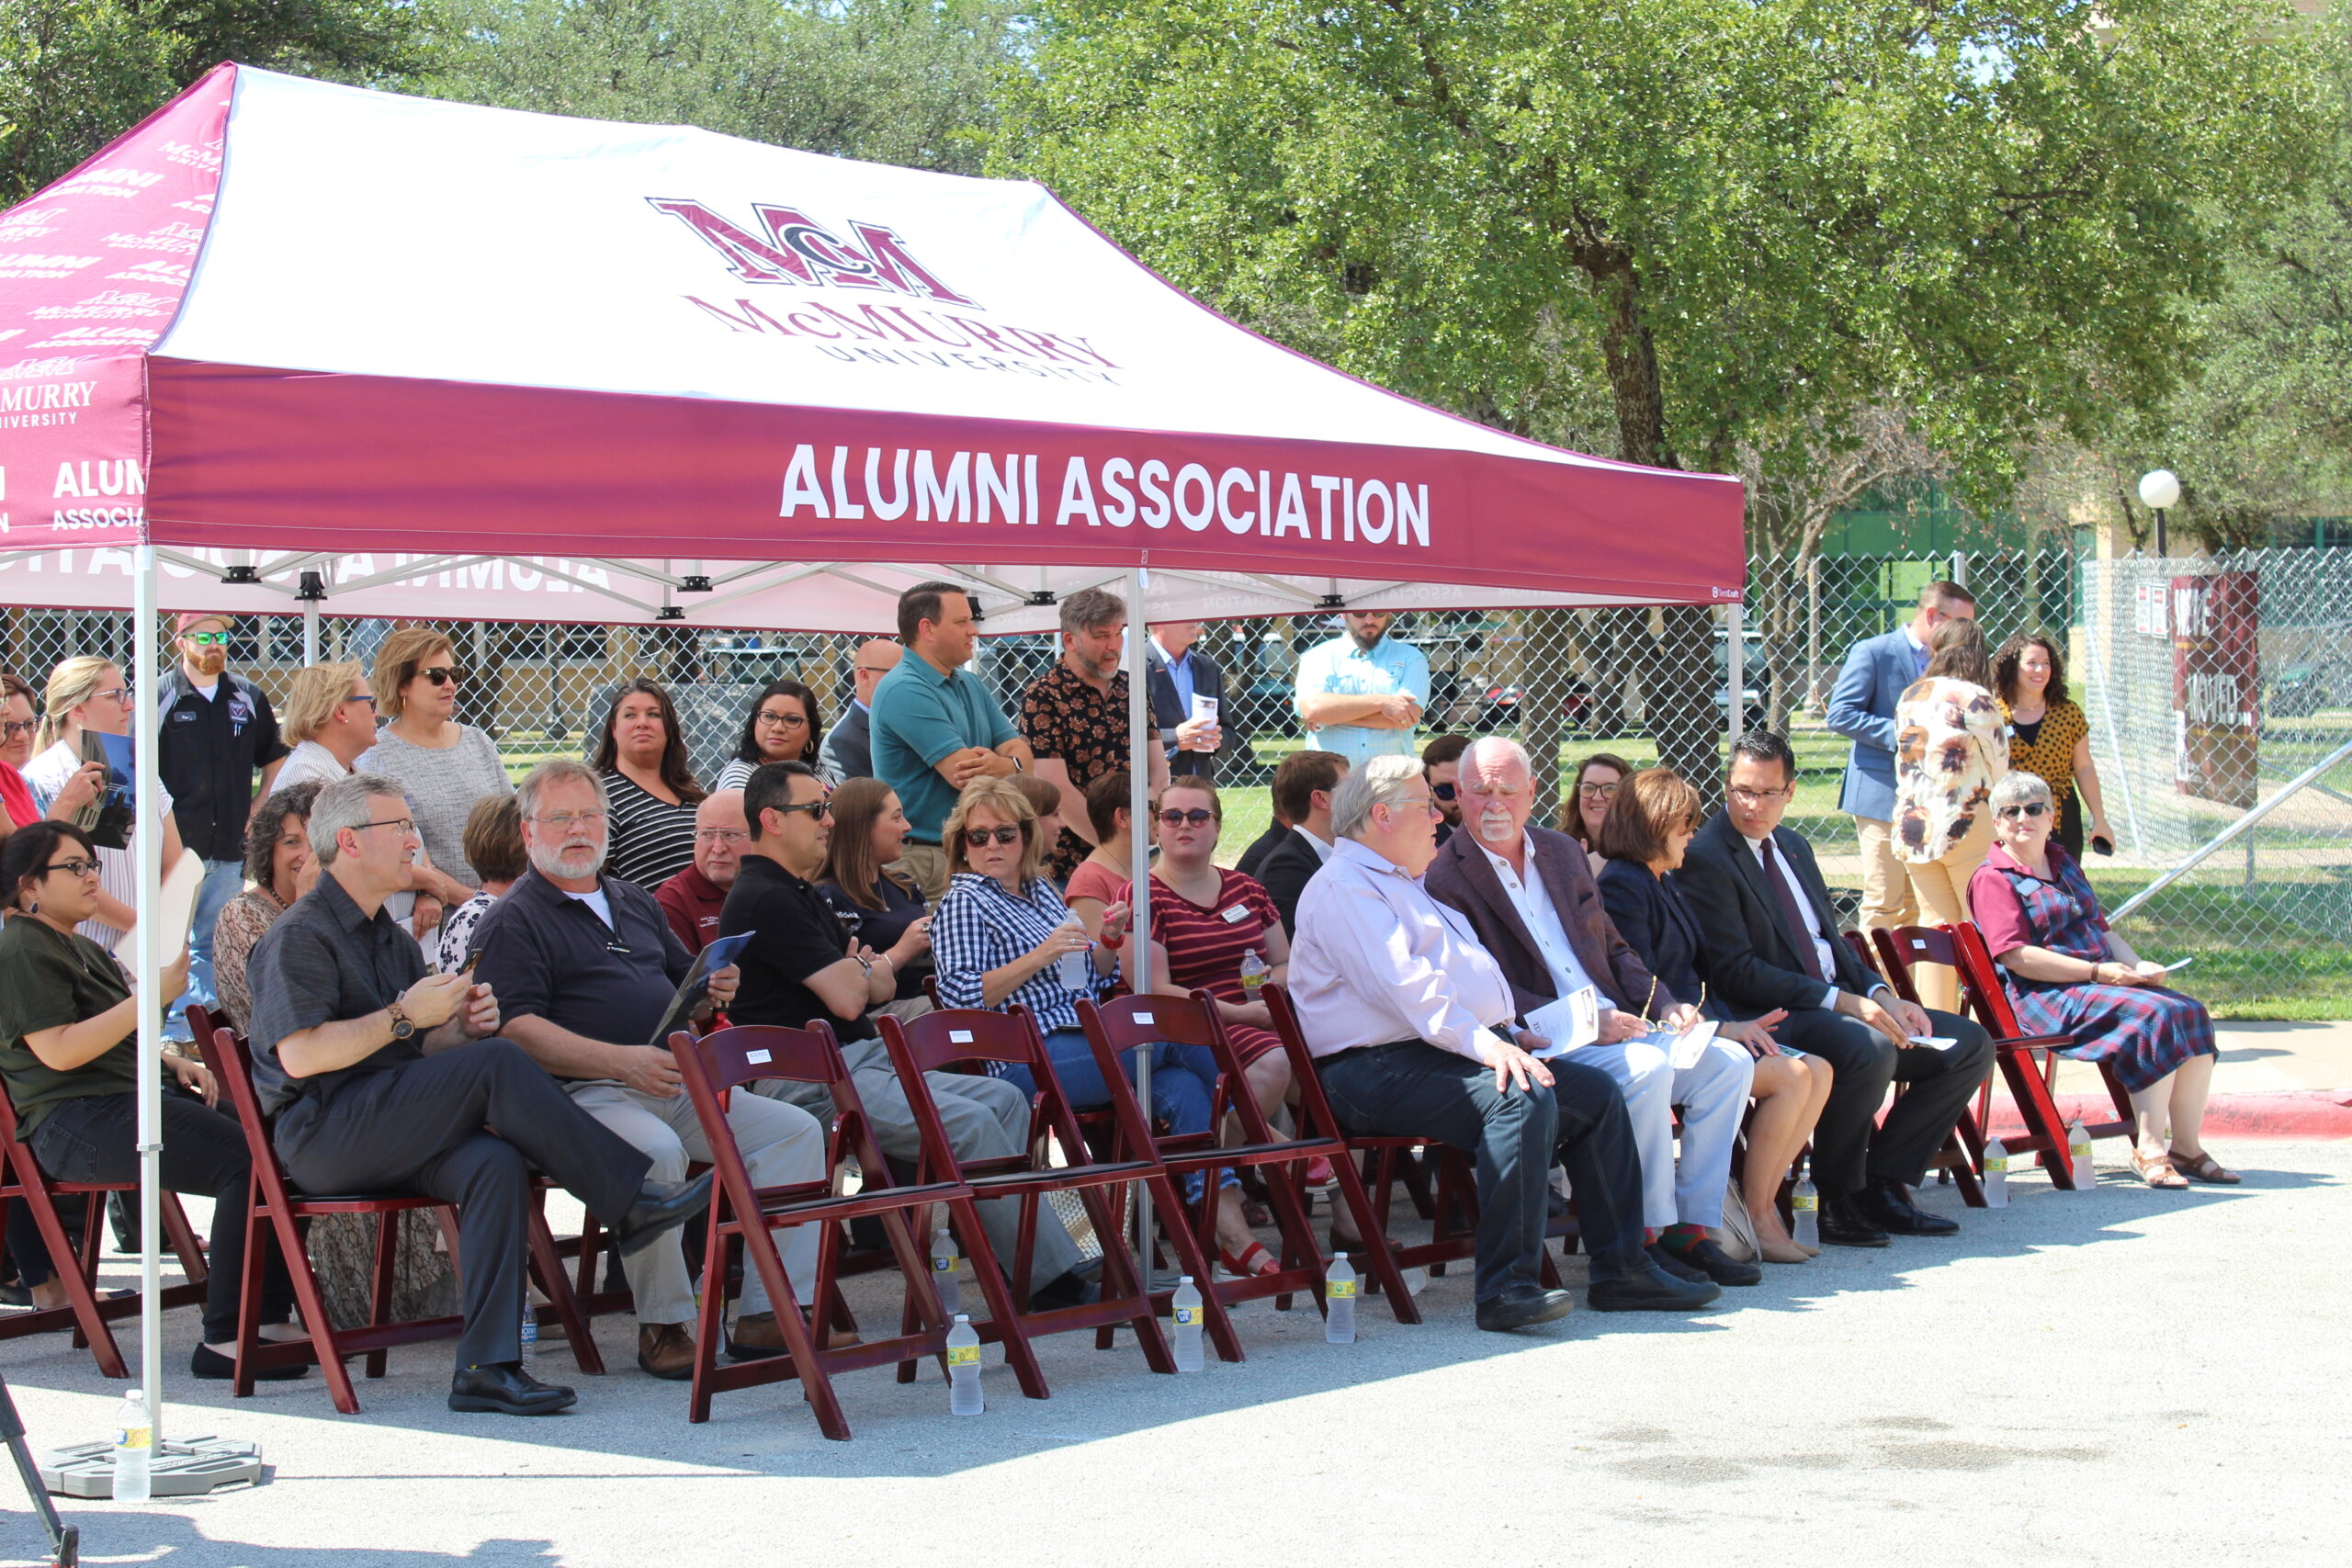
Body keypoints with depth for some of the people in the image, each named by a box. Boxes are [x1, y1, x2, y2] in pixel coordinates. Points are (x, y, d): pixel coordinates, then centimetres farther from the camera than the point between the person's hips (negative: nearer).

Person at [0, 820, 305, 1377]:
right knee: (249, 1162, -28)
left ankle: (269, 1319, -12)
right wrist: (153, 996, -16)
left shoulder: (81, 948, 27)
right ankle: (223, 1340, -29)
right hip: (77, 1122, -10)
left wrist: (173, 1063, 14)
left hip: (140, 1099, 10)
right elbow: (59, 1051, -17)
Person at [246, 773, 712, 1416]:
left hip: (391, 1133, 8)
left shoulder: (391, 939, 24)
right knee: (498, 1063, -25)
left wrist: (463, 1025, 2)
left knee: (495, 1163, -26)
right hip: (323, 1135, -8)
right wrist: (404, 1017, -14)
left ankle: (487, 1364, -32)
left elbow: (427, 1053, 24)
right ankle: (632, 1201, -20)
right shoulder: (300, 935, -4)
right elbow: (300, 1056, -17)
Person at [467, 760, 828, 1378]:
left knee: (795, 1130, -10)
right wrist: (622, 1061, -25)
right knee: (656, 1151, -37)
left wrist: (713, 994, 3)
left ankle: (767, 1316, -11)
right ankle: (663, 1325, -22)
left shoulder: (636, 903, 24)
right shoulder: (513, 922, 1)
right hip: (584, 1094, -7)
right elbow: (516, 1028, -13)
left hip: (677, 1087, 7)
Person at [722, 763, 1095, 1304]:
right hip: (814, 1081, -11)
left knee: (1005, 1099, -2)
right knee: (969, 1123, -24)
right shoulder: (764, 899, -12)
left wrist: (862, 971, -1)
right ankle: (1052, 1278, -18)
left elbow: (882, 988, 22)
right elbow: (847, 999, -17)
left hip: (861, 1061, 11)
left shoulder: (800, 893, 22)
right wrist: (867, 968, 6)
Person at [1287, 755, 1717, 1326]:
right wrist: (1481, 1042, -28)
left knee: (1597, 1090, 0)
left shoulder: (1408, 885, 28)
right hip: (1383, 1069, -11)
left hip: (1450, 1050, 11)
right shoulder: (1342, 888, -7)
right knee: (1522, 1097, -33)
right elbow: (1402, 983, -20)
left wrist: (1508, 1031, 18)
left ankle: (1621, 1269, 3)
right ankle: (1505, 1287, -34)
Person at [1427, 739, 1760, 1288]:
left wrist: (1666, 1005, 3)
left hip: (1616, 1029, 8)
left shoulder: (1563, 853, 18)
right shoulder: (1444, 879, -6)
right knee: (1647, 1067, -31)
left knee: (1729, 1062, -6)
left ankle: (1691, 1228, -4)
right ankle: (1644, 1237, -19)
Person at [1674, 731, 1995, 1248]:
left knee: (1970, 1046, 0)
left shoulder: (1793, 847, 18)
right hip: (1772, 1019, -9)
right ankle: (1837, 1200, -17)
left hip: (1838, 1001, 9)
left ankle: (1881, 1183, -1)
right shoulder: (1705, 858, -9)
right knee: (1869, 1049, -37)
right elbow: (1735, 971, -17)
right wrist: (1843, 1002, -21)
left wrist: (1882, 995, 1)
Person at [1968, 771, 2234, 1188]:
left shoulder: (2064, 863, 22)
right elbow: (2016, 956, -16)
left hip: (2103, 981, 8)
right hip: (2047, 996, -8)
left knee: (2192, 1013, -13)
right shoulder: (1993, 879, -4)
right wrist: (2098, 971, -19)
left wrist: (2138, 965, 3)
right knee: (2156, 1017, -28)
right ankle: (2149, 1149, -25)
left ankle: (2186, 1146, -11)